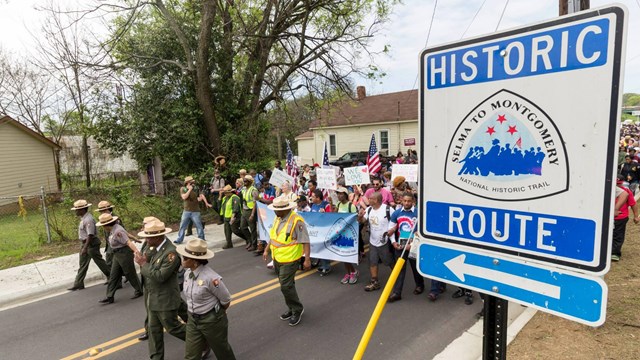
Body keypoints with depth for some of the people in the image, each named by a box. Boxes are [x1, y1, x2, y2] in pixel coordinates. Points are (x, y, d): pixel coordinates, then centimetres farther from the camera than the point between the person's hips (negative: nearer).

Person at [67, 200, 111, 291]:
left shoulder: (88, 220, -23)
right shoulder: (83, 218, 8)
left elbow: (90, 235, -27)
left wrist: (85, 248, -27)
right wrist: (83, 247, 20)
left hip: (91, 244, -10)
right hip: (85, 243, 10)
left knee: (99, 262, 3)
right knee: (83, 264, 14)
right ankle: (78, 284, 22)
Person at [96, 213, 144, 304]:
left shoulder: (118, 232, -25)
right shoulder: (113, 229, 5)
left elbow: (128, 242, -33)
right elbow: (127, 234, 18)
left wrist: (136, 250, -45)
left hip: (125, 254, -10)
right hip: (117, 255, 10)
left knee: (130, 274, 5)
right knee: (113, 276, 10)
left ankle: (139, 291, 23)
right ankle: (109, 297, 16)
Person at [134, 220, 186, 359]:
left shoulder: (171, 253, -28)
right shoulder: (154, 247, -1)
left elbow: (160, 276, -28)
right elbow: (151, 267, 7)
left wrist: (143, 263, -21)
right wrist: (142, 260, -12)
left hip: (165, 300, -8)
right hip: (153, 298, 8)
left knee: (172, 327, 10)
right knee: (154, 329, 18)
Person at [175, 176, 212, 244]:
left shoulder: (196, 189, -1)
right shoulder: (183, 189, 0)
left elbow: (201, 195, -6)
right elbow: (184, 197, -15)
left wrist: (206, 203, -20)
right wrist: (189, 189, -16)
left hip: (195, 212, -1)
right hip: (186, 211, 1)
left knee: (199, 226, 3)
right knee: (182, 226, 9)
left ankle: (201, 240, 15)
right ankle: (179, 240, 22)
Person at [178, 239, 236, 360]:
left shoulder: (211, 277, -29)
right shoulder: (187, 273, -6)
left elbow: (226, 300, -16)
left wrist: (216, 313, 2)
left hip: (212, 320, -6)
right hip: (193, 320, 6)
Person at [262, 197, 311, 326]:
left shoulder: (296, 221, -21)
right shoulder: (278, 218, 5)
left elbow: (305, 241, -20)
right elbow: (273, 235, 19)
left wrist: (307, 259, -22)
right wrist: (267, 250, 20)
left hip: (289, 260, -8)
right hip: (277, 258, 8)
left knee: (286, 286, -6)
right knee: (287, 285, 18)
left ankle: (297, 309, 16)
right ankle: (291, 308, 34)